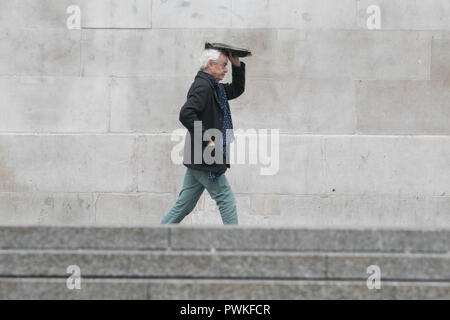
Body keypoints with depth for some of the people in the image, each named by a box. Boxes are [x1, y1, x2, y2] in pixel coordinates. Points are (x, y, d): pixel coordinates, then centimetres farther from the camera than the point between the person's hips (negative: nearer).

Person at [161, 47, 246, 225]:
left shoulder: (214, 87, 17)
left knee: (184, 204, 11)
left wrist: (237, 65, 16)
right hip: (204, 162, -10)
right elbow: (186, 114, -26)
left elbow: (237, 89, 31)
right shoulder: (202, 86, -14)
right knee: (226, 201, -2)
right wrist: (207, 140, -23)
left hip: (197, 159, 10)